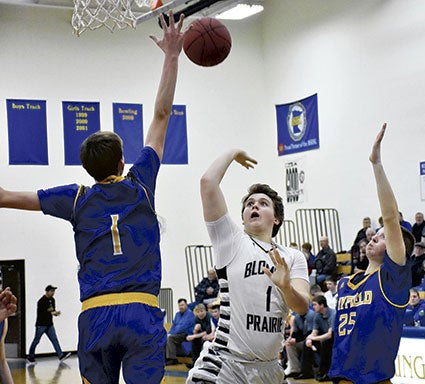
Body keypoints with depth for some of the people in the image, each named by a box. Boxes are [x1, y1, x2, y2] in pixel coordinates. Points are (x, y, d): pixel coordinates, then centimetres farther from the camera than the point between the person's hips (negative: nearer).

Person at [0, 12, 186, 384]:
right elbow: (162, 115, 13)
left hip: (95, 316, 2)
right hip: (141, 312, -1)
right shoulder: (139, 185, 8)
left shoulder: (77, 199, 9)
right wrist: (171, 57, 18)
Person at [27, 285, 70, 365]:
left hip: (49, 324, 7)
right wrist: (52, 313, -24)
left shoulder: (52, 300, 9)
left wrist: (55, 312, -5)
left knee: (54, 339, -2)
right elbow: (41, 313, -22)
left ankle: (61, 355, -7)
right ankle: (30, 357, 13)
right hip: (41, 324, -7)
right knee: (36, 341, 2)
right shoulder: (41, 301, -17)